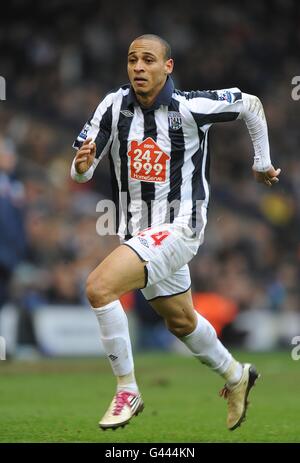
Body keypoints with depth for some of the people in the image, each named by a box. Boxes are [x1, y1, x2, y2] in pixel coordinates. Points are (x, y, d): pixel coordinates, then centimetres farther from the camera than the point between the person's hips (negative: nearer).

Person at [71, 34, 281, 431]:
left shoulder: (190, 107, -17)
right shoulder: (114, 105, -7)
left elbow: (251, 105, -1)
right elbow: (81, 174, -7)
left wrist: (262, 163, 11)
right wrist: (82, 165, -31)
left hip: (177, 228, -6)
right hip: (137, 232, 6)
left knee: (99, 287, -25)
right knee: (181, 322, 23)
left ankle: (128, 392, -13)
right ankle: (236, 376, 49)